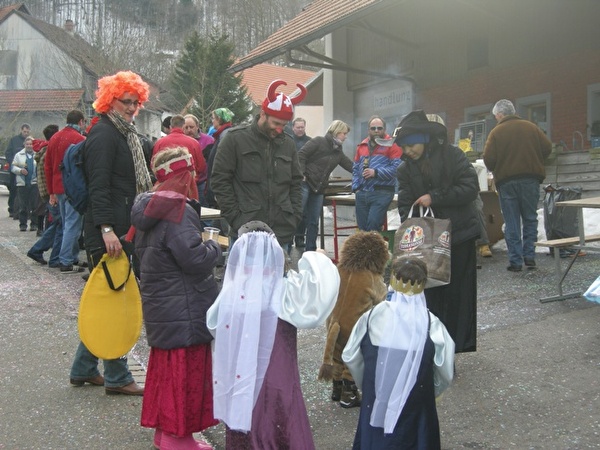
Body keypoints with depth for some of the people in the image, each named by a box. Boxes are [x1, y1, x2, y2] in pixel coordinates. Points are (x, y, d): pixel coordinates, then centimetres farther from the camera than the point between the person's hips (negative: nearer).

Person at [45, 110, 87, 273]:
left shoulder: (54, 138, 13)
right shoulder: (79, 139, -11)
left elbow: (47, 167, 15)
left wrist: (52, 192, 18)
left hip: (59, 189, 8)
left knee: (67, 224, 15)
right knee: (73, 225, -4)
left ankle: (73, 258, 20)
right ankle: (66, 262, -5)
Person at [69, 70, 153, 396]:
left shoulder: (124, 134, 19)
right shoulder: (104, 134, -11)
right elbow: (99, 186, -20)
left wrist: (130, 228, 25)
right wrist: (107, 229, -28)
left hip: (119, 231, 10)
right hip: (106, 233, -10)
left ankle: (83, 369, 26)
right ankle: (116, 377, 7)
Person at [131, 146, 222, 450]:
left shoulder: (149, 207, 8)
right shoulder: (178, 211, -21)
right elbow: (196, 260, -27)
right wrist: (214, 247, -6)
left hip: (159, 306, 9)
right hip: (183, 311, -9)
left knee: (165, 365, 19)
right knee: (185, 370, 3)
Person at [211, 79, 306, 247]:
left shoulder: (287, 143, 12)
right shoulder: (235, 139, -2)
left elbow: (295, 183, 18)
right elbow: (220, 180, -3)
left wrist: (295, 217, 6)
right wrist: (236, 217, -9)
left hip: (282, 233, 4)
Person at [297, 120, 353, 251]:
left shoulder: (338, 152, 17)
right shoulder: (318, 142, -4)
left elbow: (351, 166, 19)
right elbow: (301, 155, -10)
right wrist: (302, 174, -18)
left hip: (319, 188, 7)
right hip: (305, 183, -7)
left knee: (314, 221, 8)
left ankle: (310, 251, 13)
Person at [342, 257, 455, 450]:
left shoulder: (373, 316, -11)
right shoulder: (431, 325, -16)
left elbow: (350, 356, 0)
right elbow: (446, 374, -7)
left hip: (375, 404, 2)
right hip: (414, 410, -1)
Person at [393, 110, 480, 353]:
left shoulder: (452, 155, -7)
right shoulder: (406, 169, 4)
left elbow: (471, 187, -14)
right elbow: (405, 205, 0)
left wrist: (434, 198, -18)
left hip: (459, 235, -3)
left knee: (457, 294, 2)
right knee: (431, 294, 2)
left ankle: (455, 347, 13)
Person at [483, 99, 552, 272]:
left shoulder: (496, 132, -5)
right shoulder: (531, 127, 4)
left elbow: (488, 159, -11)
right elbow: (547, 148, 3)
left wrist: (496, 170, 10)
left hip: (506, 181, -2)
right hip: (531, 179, 2)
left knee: (511, 223, 4)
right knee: (530, 219, 14)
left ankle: (515, 261, 4)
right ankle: (529, 256, 9)